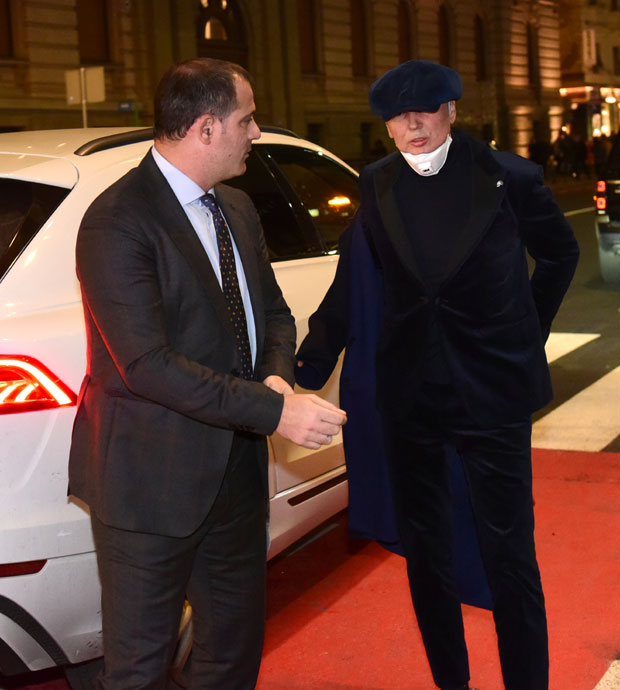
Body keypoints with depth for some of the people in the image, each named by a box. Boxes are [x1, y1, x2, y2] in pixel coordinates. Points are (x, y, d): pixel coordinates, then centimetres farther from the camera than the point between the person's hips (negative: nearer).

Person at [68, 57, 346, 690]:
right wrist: (274, 410, -27)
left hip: (236, 469, 8)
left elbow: (272, 311, 15)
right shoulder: (117, 222, -19)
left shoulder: (237, 210, 9)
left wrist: (276, 376, -9)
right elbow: (147, 364, -25)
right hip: (152, 481, -8)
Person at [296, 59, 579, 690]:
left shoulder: (509, 178, -7)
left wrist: (527, 334, 8)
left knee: (510, 558, 1)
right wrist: (310, 360, -6)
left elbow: (560, 254, 9)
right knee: (424, 552, 15)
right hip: (408, 395, 4)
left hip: (493, 395, -3)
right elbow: (352, 283, 2)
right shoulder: (377, 186, 0)